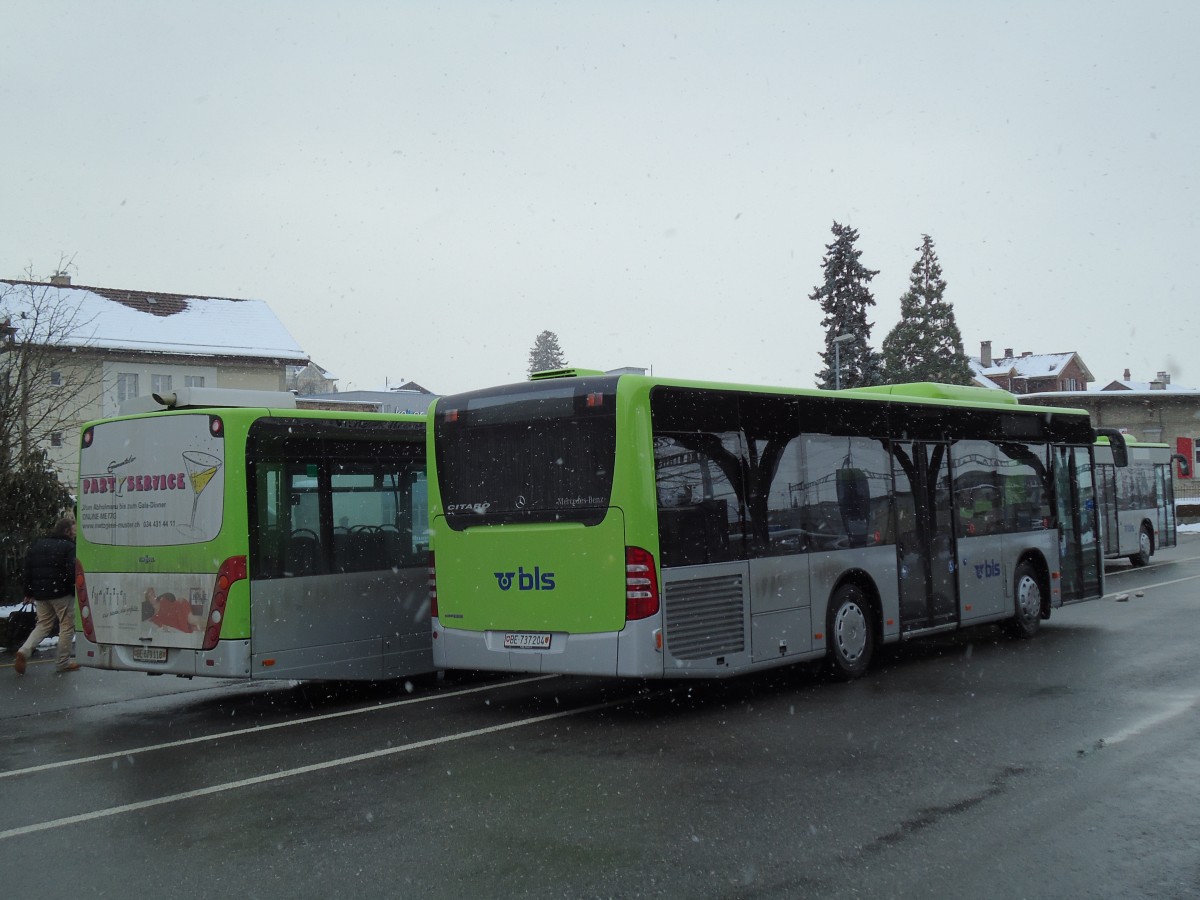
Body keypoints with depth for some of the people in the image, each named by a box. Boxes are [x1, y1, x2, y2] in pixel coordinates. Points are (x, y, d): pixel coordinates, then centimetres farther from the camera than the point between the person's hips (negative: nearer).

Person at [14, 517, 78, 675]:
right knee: (67, 626, 5)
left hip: (40, 594, 6)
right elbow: (73, 572, -19)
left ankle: (24, 651, -5)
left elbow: (28, 570, 12)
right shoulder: (69, 547, -10)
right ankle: (64, 662, 8)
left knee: (43, 624, 17)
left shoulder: (37, 545, 12)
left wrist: (29, 592, 15)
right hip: (62, 593, -6)